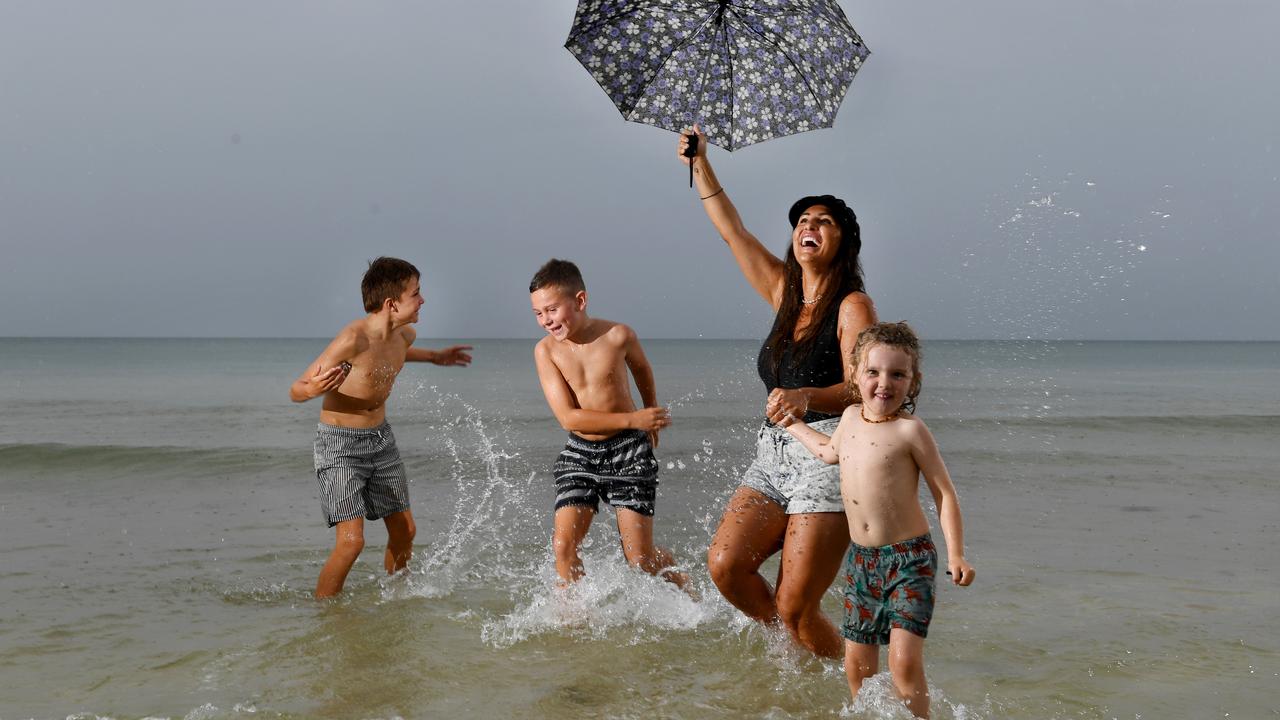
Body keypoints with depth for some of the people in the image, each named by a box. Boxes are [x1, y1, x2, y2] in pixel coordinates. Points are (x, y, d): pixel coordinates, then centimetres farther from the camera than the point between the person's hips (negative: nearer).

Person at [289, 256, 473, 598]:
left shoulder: (404, 335, -2)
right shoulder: (353, 338, -26)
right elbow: (295, 390, -20)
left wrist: (435, 357, 31)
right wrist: (314, 389, -43)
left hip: (380, 438, 8)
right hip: (340, 442, -7)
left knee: (404, 530, 12)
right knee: (351, 540, -15)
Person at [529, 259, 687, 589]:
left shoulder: (618, 336, -11)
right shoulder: (546, 350, -9)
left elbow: (641, 368, 13)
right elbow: (568, 417, -15)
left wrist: (651, 418, 28)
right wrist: (632, 419, -21)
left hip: (628, 451, -2)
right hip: (580, 453, 2)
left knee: (640, 556, -1)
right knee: (563, 544, -12)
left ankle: (684, 587, 29)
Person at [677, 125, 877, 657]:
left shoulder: (853, 307, -6)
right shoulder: (784, 294, 13)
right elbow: (733, 232, 17)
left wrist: (805, 397, -37)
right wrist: (700, 165, 13)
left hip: (828, 457, -7)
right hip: (774, 454, 7)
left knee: (795, 607, -10)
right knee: (725, 563, -11)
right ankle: (790, 647, 14)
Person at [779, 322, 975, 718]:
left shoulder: (910, 429, -12)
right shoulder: (851, 416, 6)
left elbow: (944, 492, -9)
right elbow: (830, 451, 30)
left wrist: (956, 555, -16)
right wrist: (793, 424, 41)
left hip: (909, 557, -6)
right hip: (861, 558, 6)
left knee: (905, 660, -16)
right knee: (857, 664, 10)